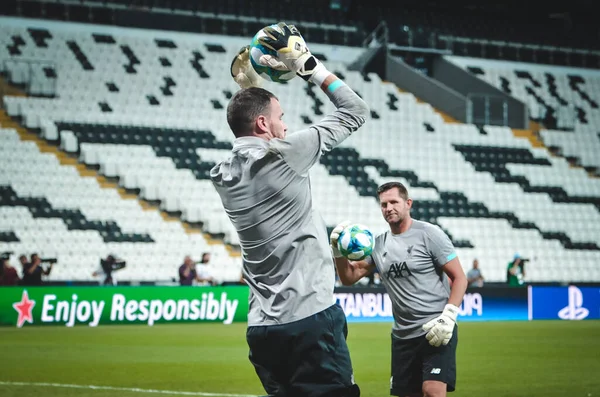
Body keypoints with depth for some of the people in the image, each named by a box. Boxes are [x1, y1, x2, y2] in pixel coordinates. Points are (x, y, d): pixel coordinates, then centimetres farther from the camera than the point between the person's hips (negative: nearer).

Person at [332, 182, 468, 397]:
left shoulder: (428, 234, -4)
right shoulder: (378, 244, 11)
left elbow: (459, 278, -5)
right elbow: (349, 278, 13)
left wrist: (448, 316, -17)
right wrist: (338, 251, -4)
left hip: (436, 331, -6)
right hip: (402, 336, 6)